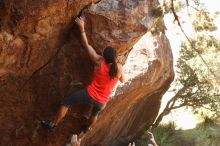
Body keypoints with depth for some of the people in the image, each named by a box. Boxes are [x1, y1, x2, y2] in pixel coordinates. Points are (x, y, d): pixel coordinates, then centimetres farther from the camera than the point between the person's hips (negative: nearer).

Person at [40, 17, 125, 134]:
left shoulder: (99, 62, -21)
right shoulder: (119, 68, -17)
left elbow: (86, 45, -12)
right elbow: (122, 80, 5)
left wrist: (81, 27, -5)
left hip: (90, 94, -3)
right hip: (102, 101, 4)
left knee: (66, 102, 17)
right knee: (95, 113, 37)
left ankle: (53, 124, 26)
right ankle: (86, 128, 63)